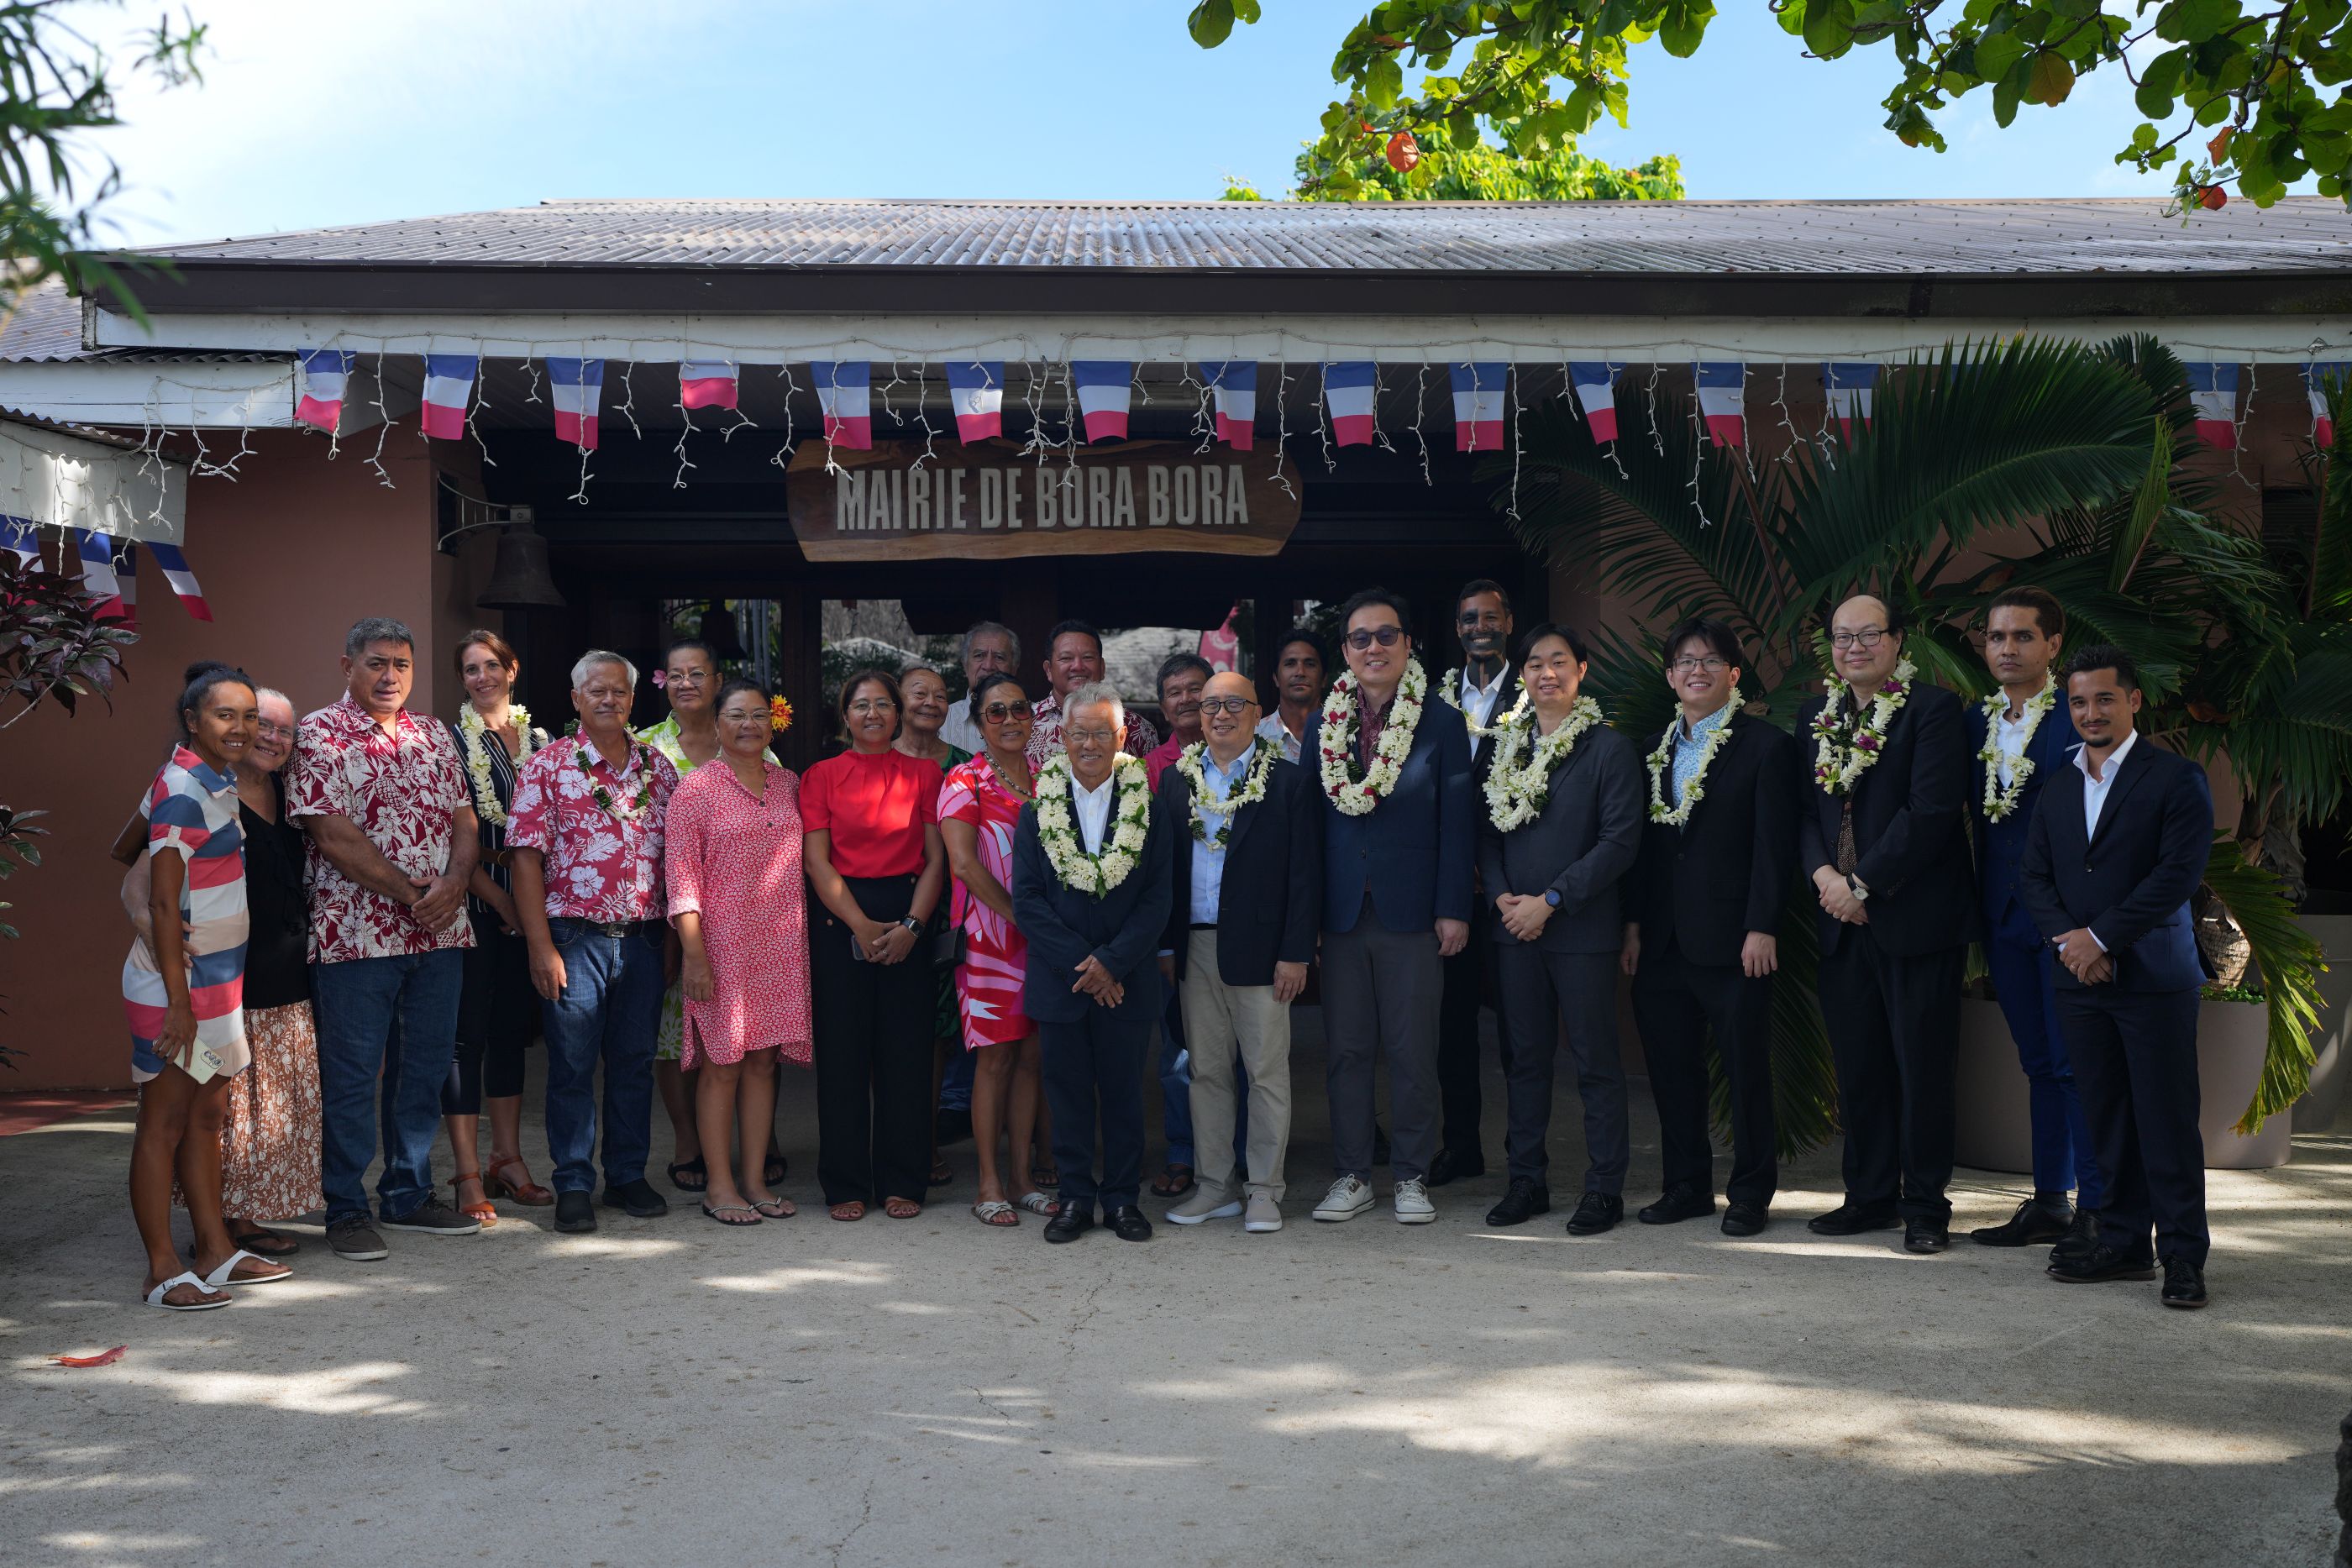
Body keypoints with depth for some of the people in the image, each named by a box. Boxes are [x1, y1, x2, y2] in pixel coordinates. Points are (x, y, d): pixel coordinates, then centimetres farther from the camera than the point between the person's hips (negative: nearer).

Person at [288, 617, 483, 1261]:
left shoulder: (434, 736, 14)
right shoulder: (320, 735, -4)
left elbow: (464, 820, 10)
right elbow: (332, 833, -13)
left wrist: (455, 881, -10)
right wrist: (407, 889, -15)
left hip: (440, 932, 6)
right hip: (356, 934, -6)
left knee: (426, 1067, 11)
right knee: (351, 1074, 1)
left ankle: (409, 1195, 23)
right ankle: (346, 1210, 10)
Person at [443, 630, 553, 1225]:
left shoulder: (537, 739, 11)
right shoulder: (451, 740, -4)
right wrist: (500, 901, -13)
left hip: (527, 903, 5)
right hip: (474, 903, -5)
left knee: (512, 1028, 11)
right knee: (467, 1031, -3)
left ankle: (508, 1159, 19)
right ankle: (469, 1174, 0)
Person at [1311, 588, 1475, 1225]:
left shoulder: (1442, 725, -1)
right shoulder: (1323, 727, 7)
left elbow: (1457, 824, -2)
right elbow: (1311, 822, 8)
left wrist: (1453, 909, -7)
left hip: (1412, 911, -3)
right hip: (1342, 911, 3)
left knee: (1413, 1052, 3)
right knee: (1347, 1050, 8)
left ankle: (1412, 1175, 15)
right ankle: (1352, 1174, 18)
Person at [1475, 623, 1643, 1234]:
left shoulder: (1609, 749, -4)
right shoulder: (1504, 747, 10)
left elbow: (1620, 841, -10)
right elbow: (1488, 833, 13)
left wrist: (1550, 900, -14)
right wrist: (1501, 896, -5)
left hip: (1582, 930, -4)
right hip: (1514, 929, 4)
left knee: (1595, 1059, 1)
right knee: (1525, 1056, 10)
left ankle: (1605, 1188, 9)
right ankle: (1526, 1179, 19)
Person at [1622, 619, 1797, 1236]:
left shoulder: (1765, 746, -3)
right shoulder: (1656, 750, 14)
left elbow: (1774, 846, -8)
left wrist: (1762, 929, -14)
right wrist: (1633, 923, 8)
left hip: (1731, 941, -5)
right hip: (1664, 941, 6)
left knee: (1745, 1069, 2)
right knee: (1672, 1070, 10)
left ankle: (1751, 1192, 13)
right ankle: (1686, 1185, 21)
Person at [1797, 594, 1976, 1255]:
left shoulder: (1933, 709, -7)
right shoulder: (1816, 716, 13)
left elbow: (1931, 810, -15)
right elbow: (1806, 809, 12)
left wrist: (1864, 884, -15)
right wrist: (1824, 874, -6)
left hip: (1915, 916, -6)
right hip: (1843, 921, 6)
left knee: (1922, 1065, 0)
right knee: (1858, 1067, 11)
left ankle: (1925, 1205, 11)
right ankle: (1871, 1194, 22)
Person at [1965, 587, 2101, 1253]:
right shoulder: (1976, 721, 11)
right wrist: (1980, 911, 8)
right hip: (2005, 918, 6)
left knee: (2076, 1062, -3)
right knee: (2038, 1063, 13)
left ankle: (2094, 1211, 4)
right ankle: (2050, 1201, 21)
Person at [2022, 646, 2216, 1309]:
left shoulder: (2177, 779, -3)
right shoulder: (2058, 790, 15)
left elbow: (2179, 872, -12)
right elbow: (2036, 875, 11)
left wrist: (2101, 936, -14)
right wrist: (2068, 941, -7)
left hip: (2154, 979, -5)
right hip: (2081, 981, 5)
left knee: (2167, 1118, -4)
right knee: (2106, 1118, 9)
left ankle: (2183, 1254, 4)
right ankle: (2123, 1242, 18)